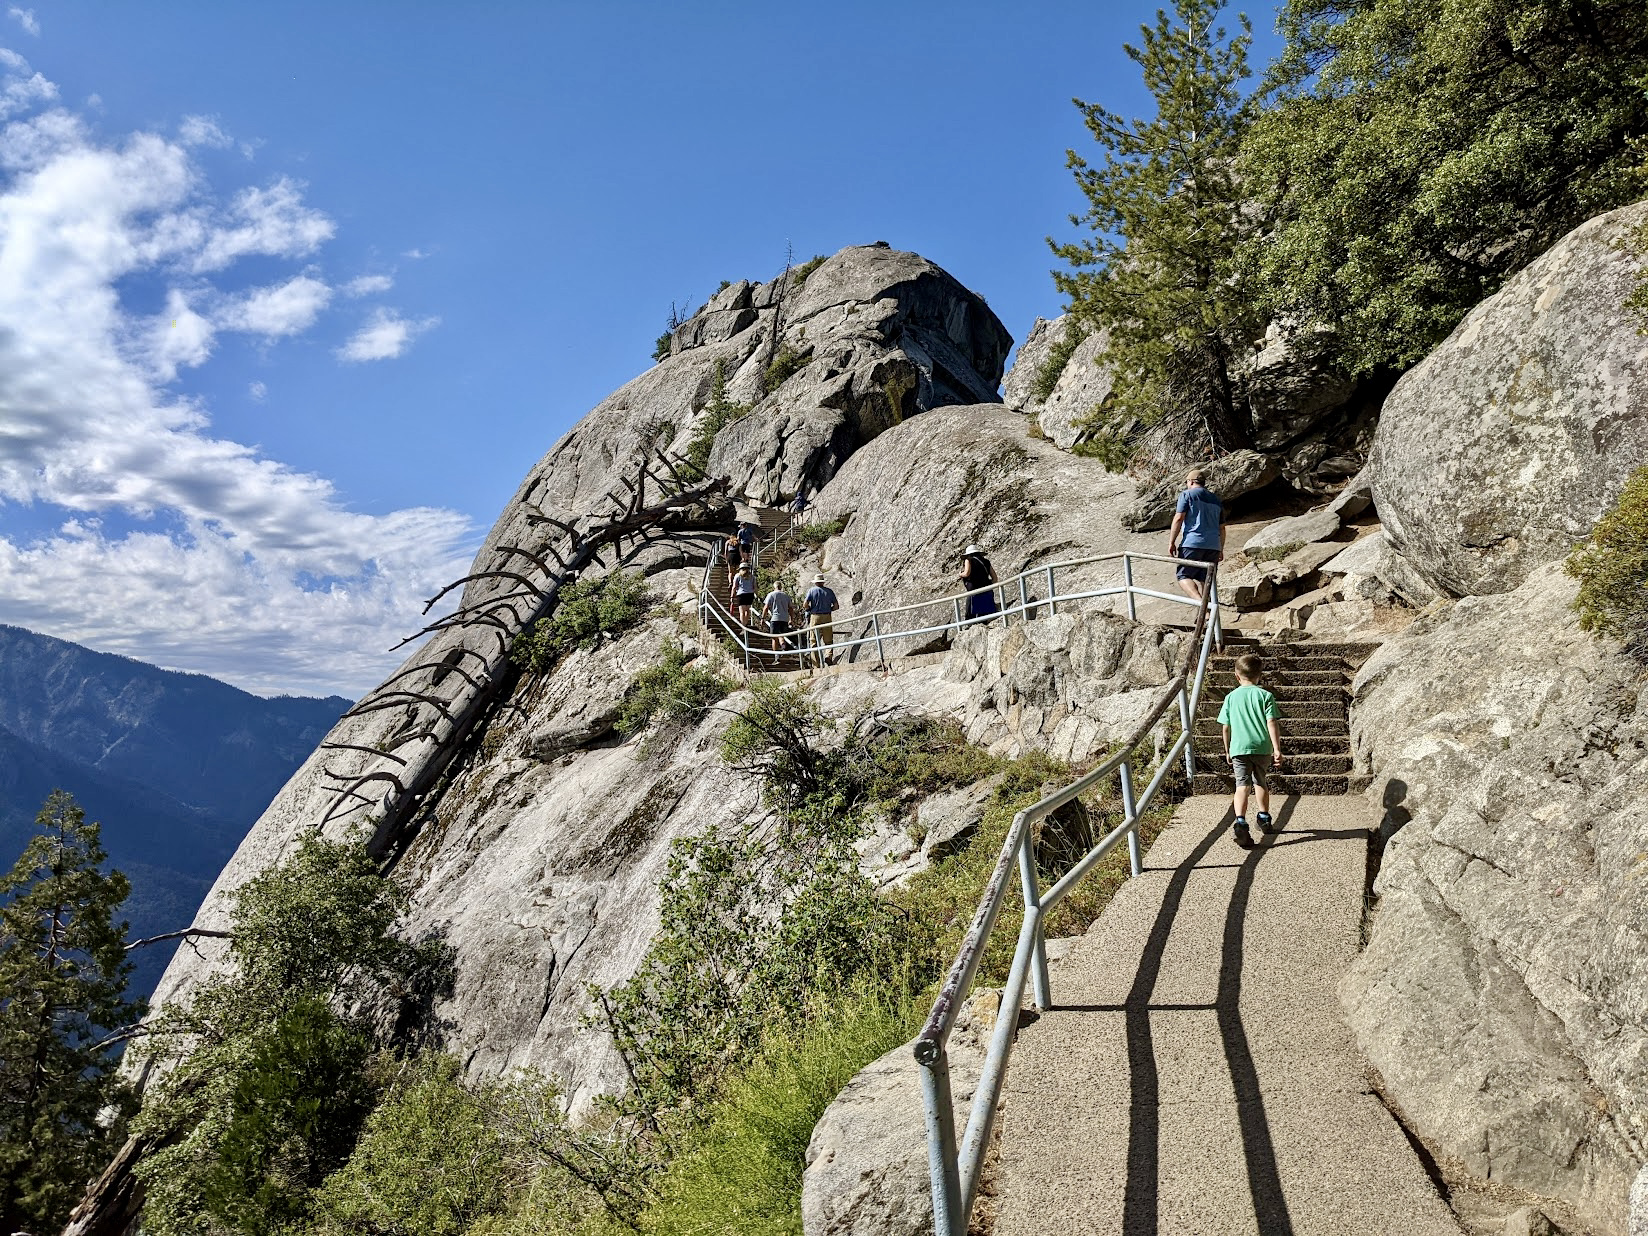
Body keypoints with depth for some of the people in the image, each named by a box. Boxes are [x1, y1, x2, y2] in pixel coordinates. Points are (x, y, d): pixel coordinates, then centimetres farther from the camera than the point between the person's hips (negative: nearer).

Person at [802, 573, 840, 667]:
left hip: (815, 617, -1)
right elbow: (836, 606, 5)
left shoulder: (811, 590, 2)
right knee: (828, 641, 9)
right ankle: (828, 656, -17)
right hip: (827, 618, 1)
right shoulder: (829, 591, 7)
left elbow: (805, 605, -9)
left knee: (815, 642, 4)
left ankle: (817, 665, 1)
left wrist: (810, 609, 10)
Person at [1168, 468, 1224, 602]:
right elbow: (1222, 528, 23)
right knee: (1203, 580, 8)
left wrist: (1171, 542, -5)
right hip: (1213, 545, 6)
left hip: (1193, 543, -6)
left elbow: (1178, 519, -7)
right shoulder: (1216, 499, 23)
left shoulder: (1187, 494, 3)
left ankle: (1200, 601, -26)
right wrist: (1220, 550, 27)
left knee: (1183, 575, -3)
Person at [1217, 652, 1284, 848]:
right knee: (1261, 782, 21)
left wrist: (1227, 750, 19)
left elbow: (1225, 727, 8)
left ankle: (1240, 821, -27)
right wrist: (1277, 749, -6)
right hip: (1263, 747, 1)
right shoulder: (1265, 695, 1)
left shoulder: (1231, 697, 5)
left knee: (1242, 784, -7)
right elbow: (1272, 723, -7)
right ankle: (1264, 818, 35)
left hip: (1239, 748, -1)